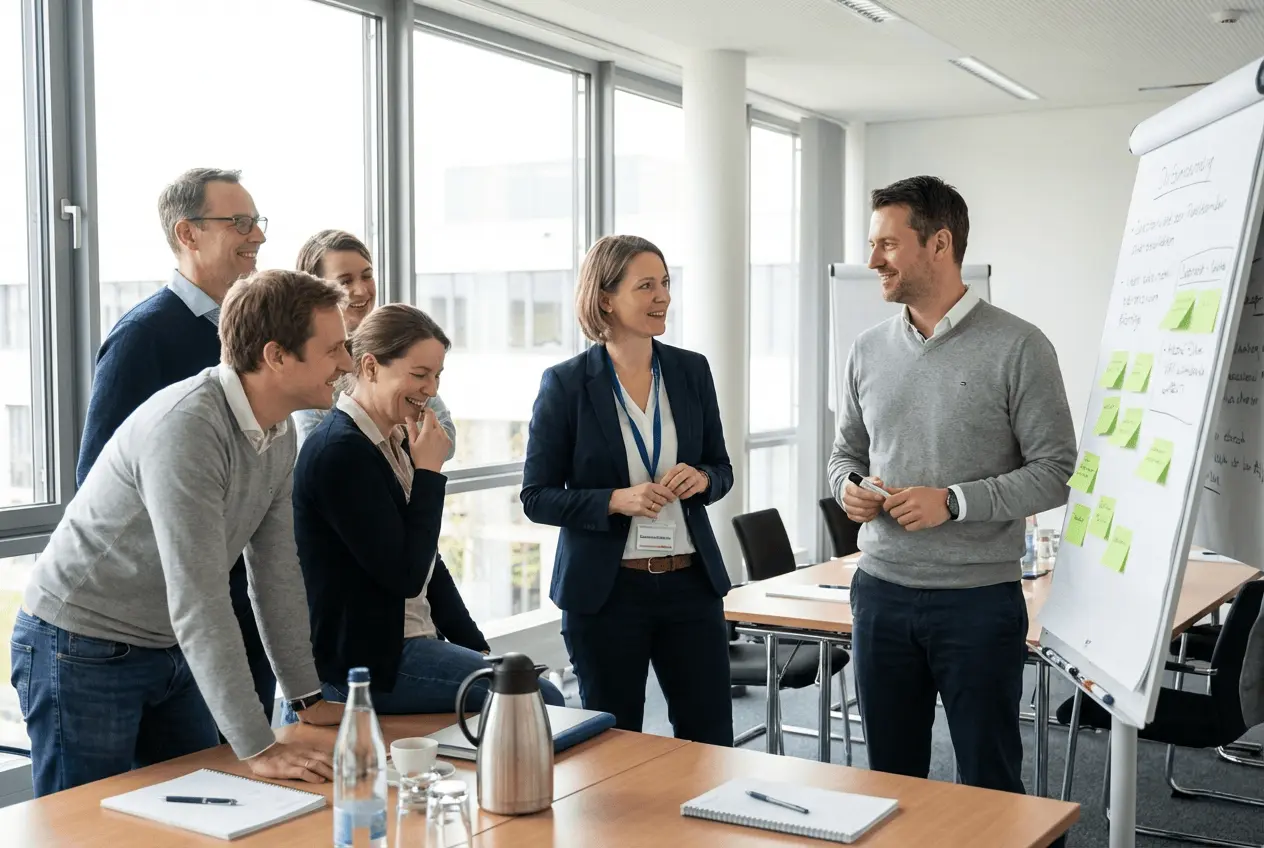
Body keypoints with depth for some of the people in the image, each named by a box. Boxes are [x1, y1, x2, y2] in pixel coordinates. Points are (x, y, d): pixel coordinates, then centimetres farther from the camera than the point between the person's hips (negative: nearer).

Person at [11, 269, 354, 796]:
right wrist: (257, 748, -32)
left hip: (169, 650, 8)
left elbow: (275, 571, 6)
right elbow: (198, 600, -33)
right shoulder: (186, 426, -29)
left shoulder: (278, 433, -2)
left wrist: (308, 697, 6)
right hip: (83, 653, -8)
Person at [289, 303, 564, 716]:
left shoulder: (396, 442, 10)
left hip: (404, 643, 9)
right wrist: (429, 472, -14)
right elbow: (405, 575, -20)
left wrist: (478, 650, 10)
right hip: (363, 665, -9)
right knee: (541, 699, -15)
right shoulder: (340, 450, -18)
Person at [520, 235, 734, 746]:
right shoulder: (566, 383, -7)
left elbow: (721, 469, 13)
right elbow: (537, 497, -6)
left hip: (691, 582, 3)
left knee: (711, 741, 8)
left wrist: (701, 479, -10)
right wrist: (617, 501, -20)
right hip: (605, 590, -3)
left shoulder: (691, 371, 4)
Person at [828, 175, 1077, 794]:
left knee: (990, 783, 8)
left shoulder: (1017, 347, -8)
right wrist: (849, 488, -6)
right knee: (890, 777, 15)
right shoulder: (869, 350, 8)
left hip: (979, 598, -4)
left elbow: (1055, 472, -10)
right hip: (881, 591, 5)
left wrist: (954, 502, -19)